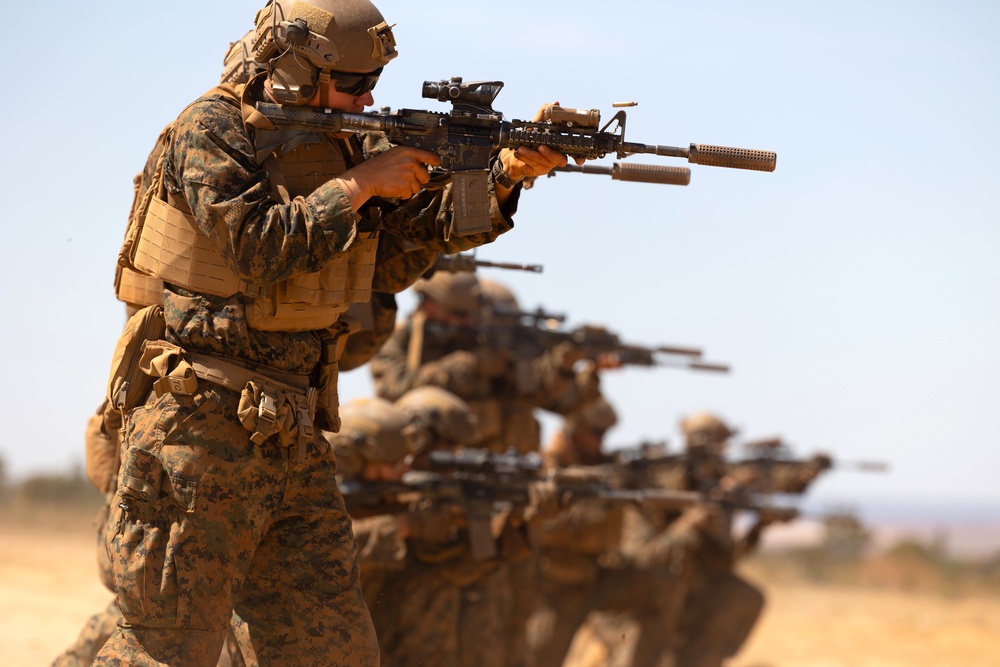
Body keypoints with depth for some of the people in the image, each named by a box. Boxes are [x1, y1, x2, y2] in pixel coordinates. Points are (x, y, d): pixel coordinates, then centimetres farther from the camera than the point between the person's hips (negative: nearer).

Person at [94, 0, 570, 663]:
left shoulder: (346, 142, 11)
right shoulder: (212, 130, -10)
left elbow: (437, 222, 7)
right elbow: (260, 249, -22)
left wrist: (508, 173, -11)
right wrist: (360, 185, -16)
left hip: (291, 435, 7)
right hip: (199, 427, -7)